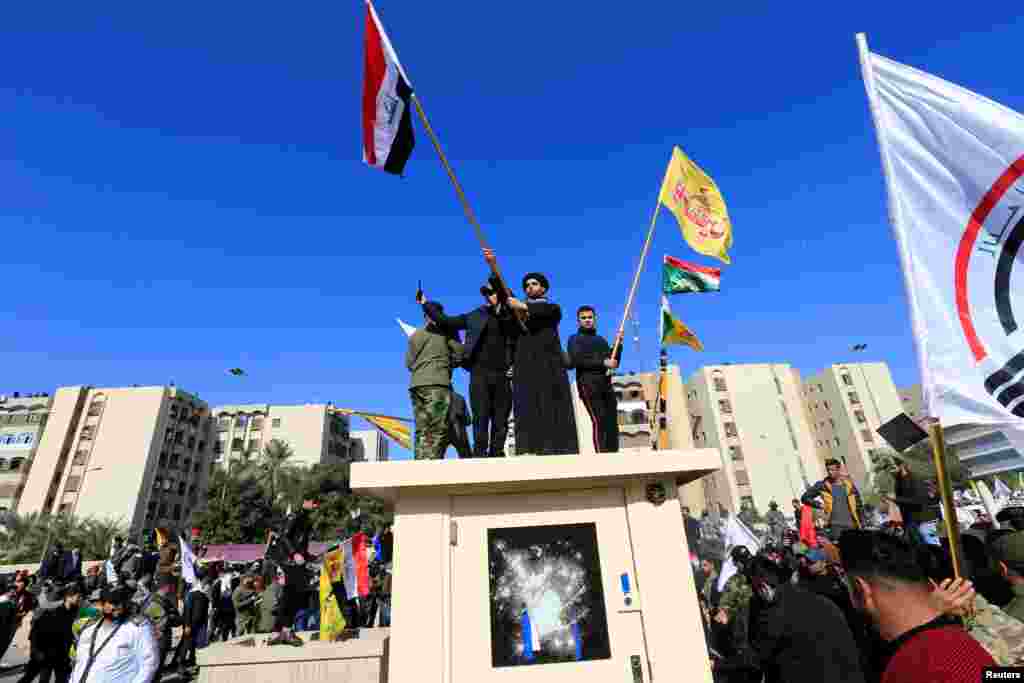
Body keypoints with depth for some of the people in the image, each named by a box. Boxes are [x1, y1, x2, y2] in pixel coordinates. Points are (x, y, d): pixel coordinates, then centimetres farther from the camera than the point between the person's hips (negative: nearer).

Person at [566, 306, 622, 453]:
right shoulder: (575, 339, 11)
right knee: (599, 421, -18)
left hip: (606, 384, 5)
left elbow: (614, 363, 23)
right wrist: (602, 362, -11)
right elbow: (576, 361, -7)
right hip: (588, 384, -5)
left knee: (612, 423, -2)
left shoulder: (601, 340, 25)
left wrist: (618, 344, 9)